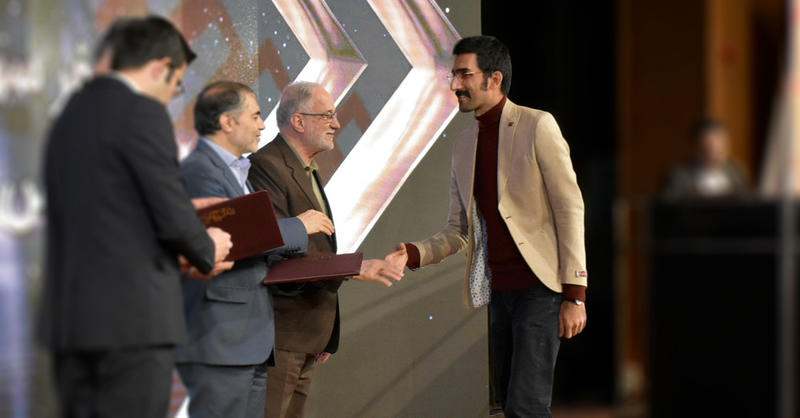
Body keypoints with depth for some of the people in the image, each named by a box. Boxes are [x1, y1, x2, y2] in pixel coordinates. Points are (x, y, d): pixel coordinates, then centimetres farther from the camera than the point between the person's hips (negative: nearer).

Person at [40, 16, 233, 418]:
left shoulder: (70, 114, 15)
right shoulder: (143, 114, -10)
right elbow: (173, 215, -12)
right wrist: (207, 250, 9)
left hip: (69, 315, 8)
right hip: (132, 316, -8)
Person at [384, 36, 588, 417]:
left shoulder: (537, 126, -6)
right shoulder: (464, 149, 14)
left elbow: (570, 210, -10)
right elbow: (458, 231, 16)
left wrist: (575, 294, -15)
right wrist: (412, 254, -4)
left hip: (540, 286, -7)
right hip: (499, 291, 7)